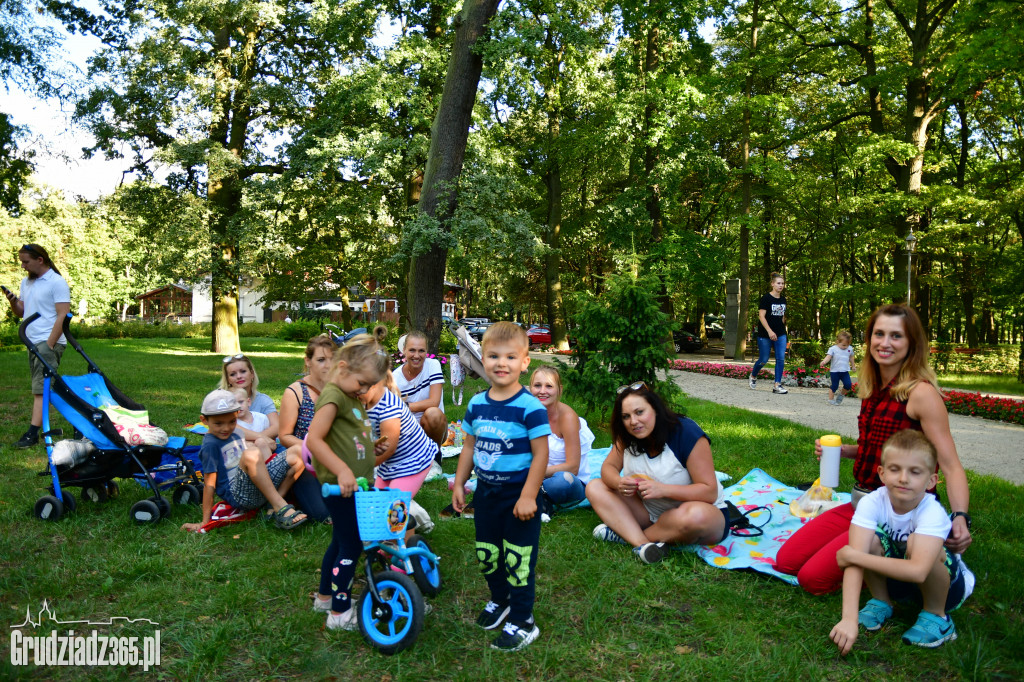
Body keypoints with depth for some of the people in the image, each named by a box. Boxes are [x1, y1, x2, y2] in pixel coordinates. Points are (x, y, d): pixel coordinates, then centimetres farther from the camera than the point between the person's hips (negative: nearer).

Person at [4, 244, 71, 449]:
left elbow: (63, 316, -14)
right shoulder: (26, 282, 16)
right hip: (33, 343, 8)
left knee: (41, 389, -11)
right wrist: (12, 300, -2)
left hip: (49, 342, -8)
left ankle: (33, 433, -13)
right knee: (40, 388, 9)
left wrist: (49, 346, -17)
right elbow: (21, 312, 21)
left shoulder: (57, 282, -9)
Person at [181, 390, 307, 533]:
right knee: (250, 455, -34)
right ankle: (281, 509, -34)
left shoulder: (234, 436, 17)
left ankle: (273, 506, -9)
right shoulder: (210, 445, -7)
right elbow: (209, 484, -10)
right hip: (237, 495, -8)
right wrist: (205, 522, -10)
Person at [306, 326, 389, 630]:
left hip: (352, 485, 10)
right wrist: (342, 470, -33)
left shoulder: (351, 396, 12)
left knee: (340, 543, 22)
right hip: (338, 487, -10)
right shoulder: (333, 396, -19)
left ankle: (325, 597, 38)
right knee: (351, 548, -1)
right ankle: (340, 613, 12)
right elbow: (313, 438, -28)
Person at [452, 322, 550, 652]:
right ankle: (499, 600, 45)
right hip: (486, 492, 6)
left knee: (518, 560, 4)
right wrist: (459, 483, 10)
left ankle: (523, 621, 22)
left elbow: (541, 454, -17)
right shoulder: (476, 404, 0)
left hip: (518, 494, -6)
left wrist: (528, 497, -19)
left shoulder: (530, 407, -18)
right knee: (486, 555, 19)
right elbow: (469, 446, 10)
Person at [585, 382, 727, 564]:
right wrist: (618, 483, -24)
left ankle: (624, 534, -20)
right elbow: (609, 466, 0)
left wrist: (663, 489, -34)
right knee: (595, 487, -10)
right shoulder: (627, 437, -4)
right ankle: (643, 543, -30)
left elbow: (710, 492, -22)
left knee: (695, 515, -41)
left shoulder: (686, 433, -21)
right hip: (650, 512, 6)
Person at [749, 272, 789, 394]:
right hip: (765, 334, -5)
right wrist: (770, 331, -23)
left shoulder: (783, 299, 10)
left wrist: (781, 329, 16)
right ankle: (753, 376, 31)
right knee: (763, 360, 3)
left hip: (780, 334, 5)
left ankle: (777, 385, -4)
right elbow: (761, 316, -16)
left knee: (781, 358, -6)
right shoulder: (766, 298, -10)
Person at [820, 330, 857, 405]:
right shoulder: (833, 349, -7)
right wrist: (824, 362, -36)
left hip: (845, 371, 4)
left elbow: (851, 358, 23)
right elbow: (828, 356, -17)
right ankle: (831, 399, 10)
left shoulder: (850, 349, 9)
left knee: (848, 385, -5)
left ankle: (841, 394, 23)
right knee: (834, 386, -2)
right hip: (834, 371, -4)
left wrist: (853, 366, 32)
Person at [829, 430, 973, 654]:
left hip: (948, 583, -2)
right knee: (869, 539, -27)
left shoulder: (932, 513, -31)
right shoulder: (872, 503, -25)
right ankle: (881, 602, 1)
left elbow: (917, 571, -45)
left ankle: (936, 615, -6)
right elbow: (856, 555, -35)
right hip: (896, 576, 3)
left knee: (916, 543, -33)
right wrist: (849, 618, -46)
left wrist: (853, 556, -38)